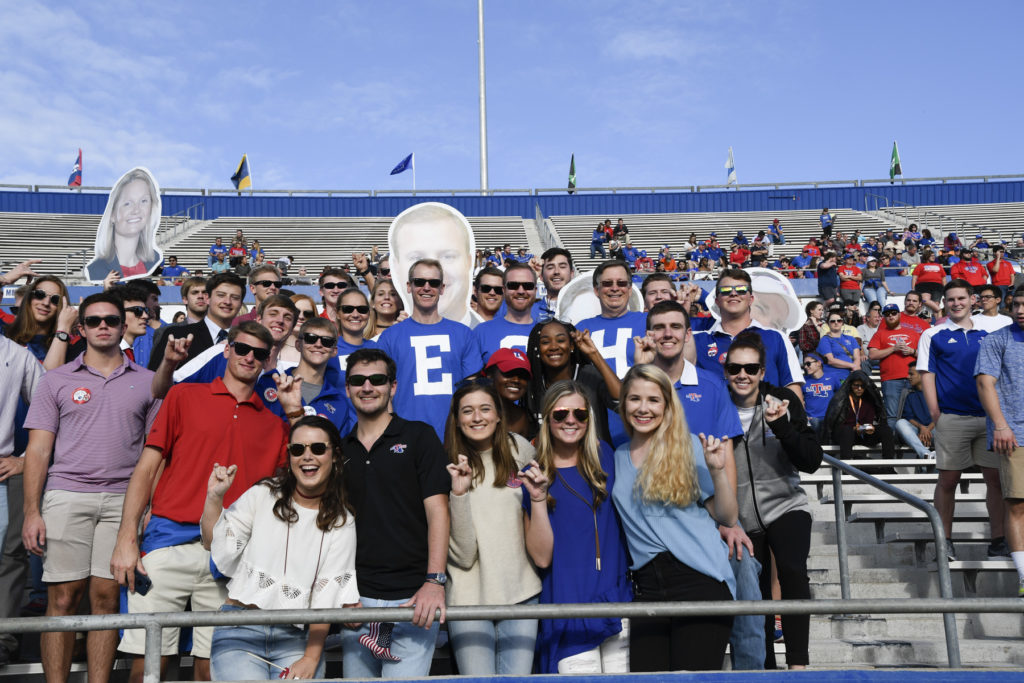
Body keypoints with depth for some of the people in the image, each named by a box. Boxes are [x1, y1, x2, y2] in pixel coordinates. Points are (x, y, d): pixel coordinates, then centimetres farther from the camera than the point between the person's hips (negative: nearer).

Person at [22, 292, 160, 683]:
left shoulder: (146, 382, 11)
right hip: (66, 496, 0)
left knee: (106, 596, 2)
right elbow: (39, 449, 6)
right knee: (63, 597, 0)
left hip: (124, 500, 0)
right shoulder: (57, 380, 10)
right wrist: (32, 512, -3)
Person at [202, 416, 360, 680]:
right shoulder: (263, 495, 6)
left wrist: (311, 659, -7)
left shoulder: (342, 523, 4)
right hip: (240, 631, 0)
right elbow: (215, 546, 5)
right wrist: (214, 498, -9)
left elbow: (327, 597, -1)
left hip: (296, 639, 1)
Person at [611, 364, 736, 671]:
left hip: (699, 580, -3)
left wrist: (717, 471, -13)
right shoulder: (616, 458, 14)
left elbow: (727, 517, 3)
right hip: (646, 588, 4)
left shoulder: (689, 446, 3)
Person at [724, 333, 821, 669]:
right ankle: (765, 666, 28)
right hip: (741, 518, 2)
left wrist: (781, 426, -26)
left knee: (793, 572, -26)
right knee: (755, 596, 10)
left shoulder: (784, 401, -6)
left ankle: (798, 662, -17)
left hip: (786, 506, -1)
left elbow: (812, 462, -12)